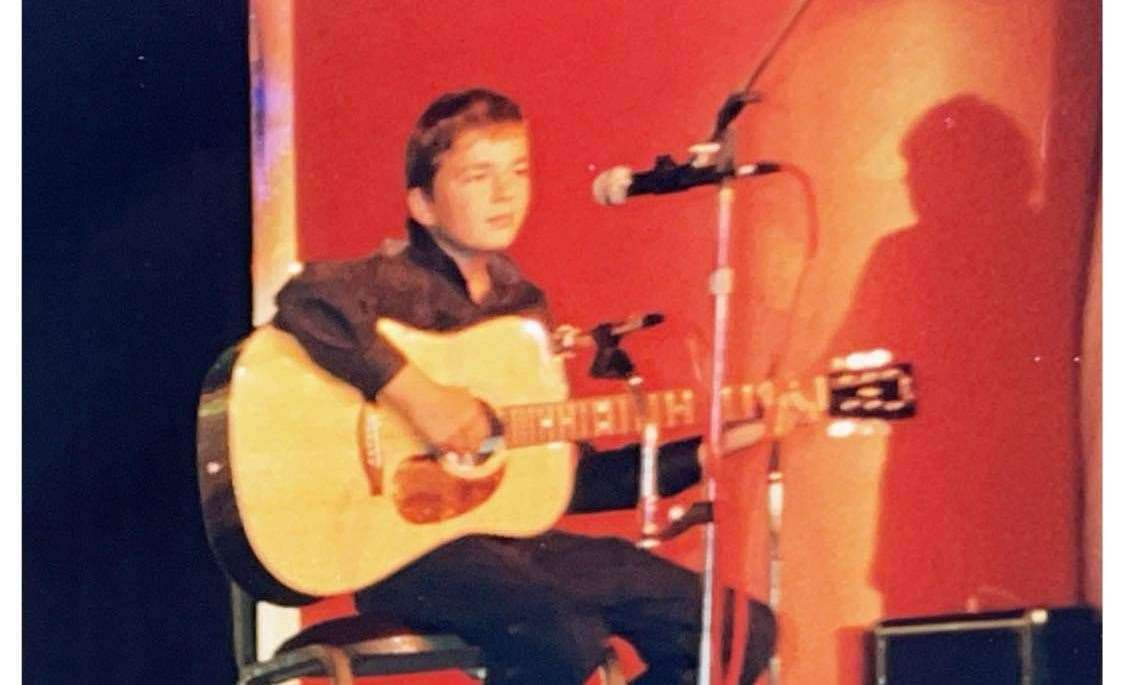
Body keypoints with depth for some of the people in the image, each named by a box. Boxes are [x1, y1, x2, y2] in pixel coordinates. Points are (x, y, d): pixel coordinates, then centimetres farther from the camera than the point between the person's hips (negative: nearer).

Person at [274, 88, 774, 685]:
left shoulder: (522, 305, 15)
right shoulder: (398, 284, -7)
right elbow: (304, 298, -31)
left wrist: (696, 456, 10)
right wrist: (413, 393, -30)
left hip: (518, 538, 7)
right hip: (406, 546, -7)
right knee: (567, 636, -36)